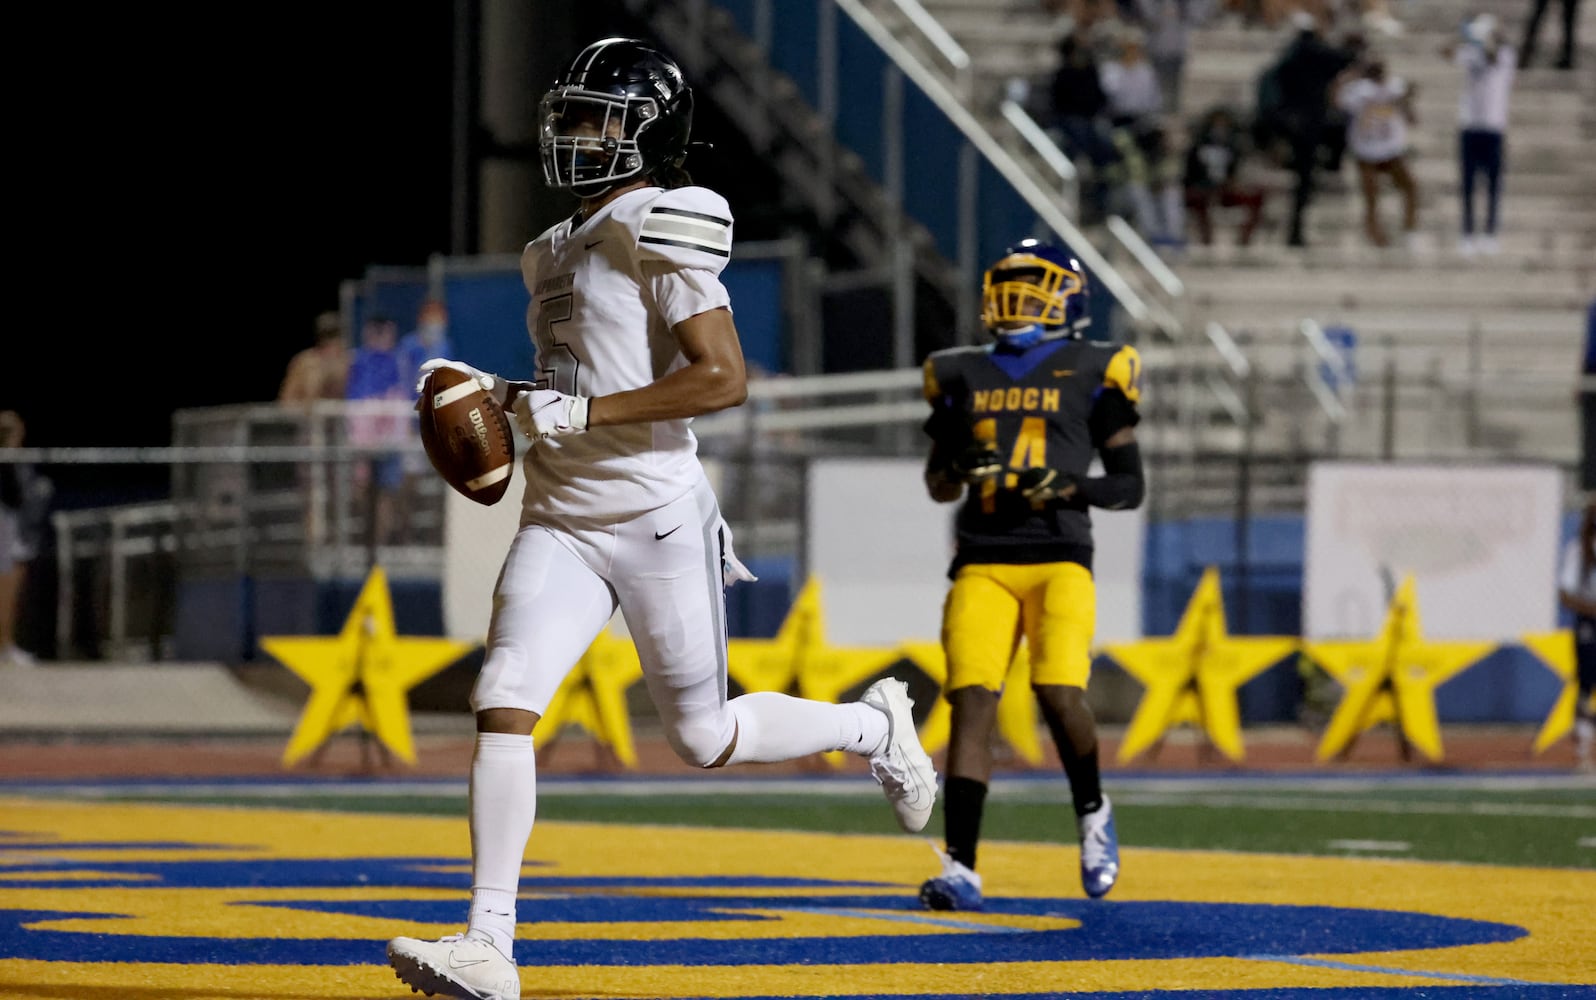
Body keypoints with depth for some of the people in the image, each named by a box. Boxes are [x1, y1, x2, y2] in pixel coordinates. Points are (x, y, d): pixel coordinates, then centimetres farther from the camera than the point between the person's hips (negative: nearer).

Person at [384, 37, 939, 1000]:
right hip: (560, 524, 7)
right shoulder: (562, 252, 15)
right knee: (503, 704, -13)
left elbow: (724, 378, -20)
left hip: (657, 522, -7)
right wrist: (503, 394, 10)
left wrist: (577, 413, -21)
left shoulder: (661, 233, -12)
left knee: (706, 738, 6)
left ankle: (875, 727, 34)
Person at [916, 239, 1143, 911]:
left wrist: (1070, 486, -11)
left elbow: (1130, 487, 8)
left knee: (1060, 696, -18)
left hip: (1058, 561, -3)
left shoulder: (1090, 375, 7)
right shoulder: (964, 377, 16)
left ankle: (1092, 812, 13)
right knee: (972, 700, -12)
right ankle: (960, 869, -13)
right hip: (983, 564, 3)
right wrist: (958, 468, 0)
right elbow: (939, 486, 24)